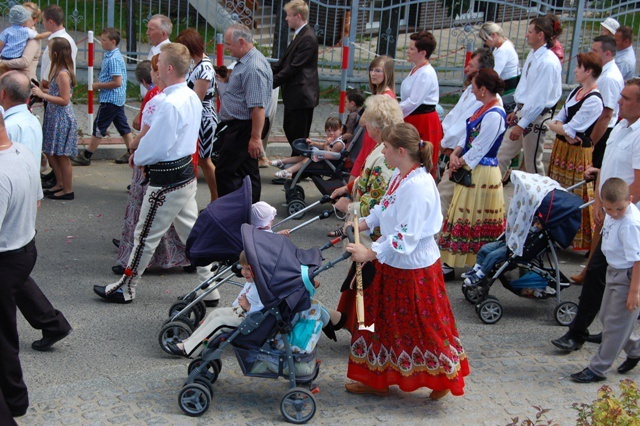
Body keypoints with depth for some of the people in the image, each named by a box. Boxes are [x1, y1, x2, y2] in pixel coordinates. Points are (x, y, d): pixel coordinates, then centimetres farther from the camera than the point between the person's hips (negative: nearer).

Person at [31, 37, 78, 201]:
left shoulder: (62, 74, -20)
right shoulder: (58, 71, 9)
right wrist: (41, 91, 8)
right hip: (54, 117, 10)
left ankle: (68, 190, 12)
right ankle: (60, 184, 30)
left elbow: (64, 100, -23)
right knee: (50, 152, 17)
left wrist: (43, 95, -21)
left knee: (62, 155, 1)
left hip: (62, 119, -10)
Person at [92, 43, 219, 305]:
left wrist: (137, 158, -3)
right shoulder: (192, 97, 5)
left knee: (146, 235, 5)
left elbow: (156, 147, -22)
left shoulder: (170, 104, -24)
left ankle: (126, 288, 20)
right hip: (187, 172, 9)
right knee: (191, 231, 16)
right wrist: (143, 154, 13)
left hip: (167, 180, -9)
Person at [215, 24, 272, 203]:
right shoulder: (245, 62, 12)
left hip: (241, 129, -11)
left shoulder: (253, 68, -22)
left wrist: (256, 137, -27)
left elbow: (258, 107, -27)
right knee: (247, 173, 16)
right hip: (236, 126, 11)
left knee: (225, 173, -7)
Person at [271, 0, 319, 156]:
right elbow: (285, 61, 15)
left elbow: (294, 67, -21)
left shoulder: (308, 38, -18)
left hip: (301, 94, -10)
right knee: (289, 128, 18)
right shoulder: (299, 34, 13)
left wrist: (272, 82, -18)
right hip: (293, 94, 10)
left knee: (299, 135, -2)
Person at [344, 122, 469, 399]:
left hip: (414, 267, -10)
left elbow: (407, 236, -30)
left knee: (424, 325, 6)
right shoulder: (399, 176, 1)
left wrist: (371, 253, -28)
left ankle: (443, 378, 28)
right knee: (383, 321, 19)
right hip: (393, 264, 10)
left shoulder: (418, 185, -28)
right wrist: (363, 224, 4)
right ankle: (376, 379, 34)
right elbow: (385, 208, 17)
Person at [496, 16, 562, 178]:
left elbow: (539, 98, -23)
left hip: (536, 117, -9)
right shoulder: (532, 55, 7)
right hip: (522, 111, 9)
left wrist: (522, 124, -21)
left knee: (532, 163, 5)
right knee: (502, 155, 12)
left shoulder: (549, 62, -21)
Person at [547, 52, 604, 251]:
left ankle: (582, 241, 7)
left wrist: (557, 126, -4)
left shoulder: (594, 101, -19)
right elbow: (556, 121, 9)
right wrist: (564, 129, -12)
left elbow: (570, 130, -22)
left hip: (577, 152, -9)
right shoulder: (576, 91, 9)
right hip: (561, 147, 9)